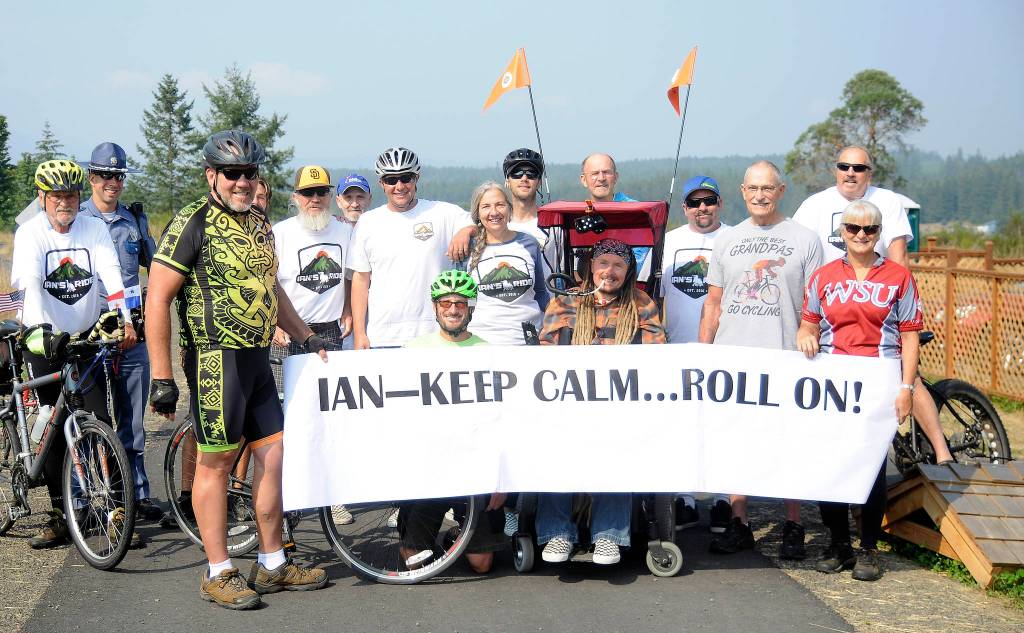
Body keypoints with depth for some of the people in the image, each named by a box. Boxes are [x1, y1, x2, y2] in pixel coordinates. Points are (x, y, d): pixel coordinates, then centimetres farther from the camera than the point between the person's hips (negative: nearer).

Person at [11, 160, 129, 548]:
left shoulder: (94, 229, -2)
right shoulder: (30, 233, -8)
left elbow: (111, 274, -13)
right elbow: (30, 283, -22)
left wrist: (125, 318, -27)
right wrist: (45, 328, -37)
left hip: (86, 337, 1)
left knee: (100, 421, -7)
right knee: (53, 428, 1)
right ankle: (59, 515, 9)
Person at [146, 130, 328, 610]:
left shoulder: (260, 222, 12)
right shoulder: (192, 223, -12)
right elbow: (157, 299, -14)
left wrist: (307, 337, 20)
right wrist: (161, 378, -16)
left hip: (257, 359, 8)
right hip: (216, 359, -8)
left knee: (273, 456, 10)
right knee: (216, 463, 1)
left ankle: (272, 565, 21)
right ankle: (218, 574, 11)